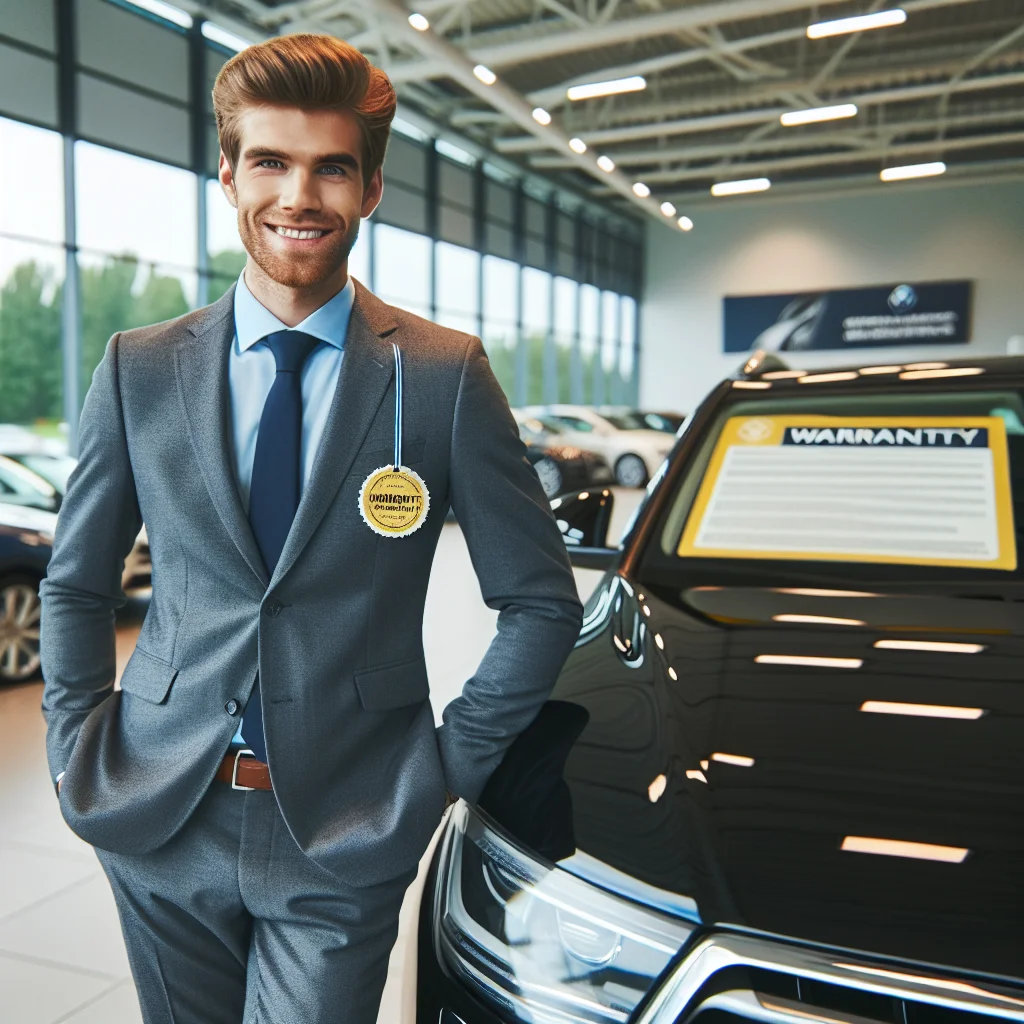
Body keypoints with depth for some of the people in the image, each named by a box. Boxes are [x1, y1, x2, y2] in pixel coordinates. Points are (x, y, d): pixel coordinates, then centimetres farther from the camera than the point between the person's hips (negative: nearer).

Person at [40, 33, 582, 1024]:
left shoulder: (445, 375, -7)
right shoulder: (137, 370, 0)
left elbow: (539, 600, -3)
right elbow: (75, 587, 10)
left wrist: (452, 761, -6)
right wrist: (77, 746, 2)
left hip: (344, 835, -2)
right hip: (158, 823, 3)